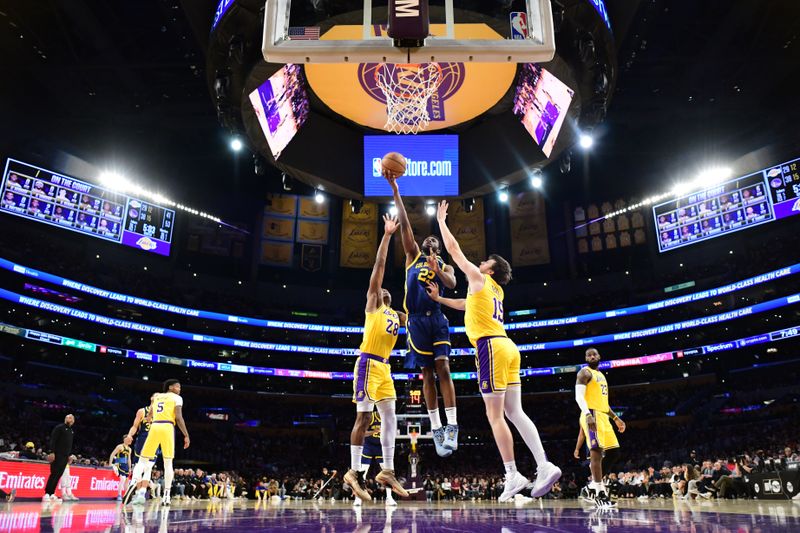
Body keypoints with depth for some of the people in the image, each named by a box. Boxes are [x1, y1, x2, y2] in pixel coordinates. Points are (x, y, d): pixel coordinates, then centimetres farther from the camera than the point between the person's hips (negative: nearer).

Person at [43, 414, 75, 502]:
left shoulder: (71, 431, 19)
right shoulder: (59, 427, -4)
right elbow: (53, 440, -12)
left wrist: (69, 455, 17)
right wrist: (52, 452, -19)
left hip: (65, 456, 7)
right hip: (57, 455, -7)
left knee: (58, 475, 6)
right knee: (54, 474, -10)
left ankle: (52, 494, 9)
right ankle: (46, 494, -7)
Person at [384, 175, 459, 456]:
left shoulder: (445, 266, 17)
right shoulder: (413, 255, 17)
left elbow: (452, 284, -5)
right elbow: (404, 224, 8)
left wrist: (437, 269, -21)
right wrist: (395, 190, 1)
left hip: (437, 318, 0)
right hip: (417, 320, 0)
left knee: (443, 368, -11)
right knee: (427, 374, 1)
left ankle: (452, 425, -10)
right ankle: (436, 428, 6)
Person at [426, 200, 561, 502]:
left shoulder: (479, 279, 3)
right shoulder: (494, 291, 26)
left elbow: (453, 249, 6)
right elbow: (465, 305, 41)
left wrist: (441, 221, 18)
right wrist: (438, 299, 42)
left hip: (491, 346, -9)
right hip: (506, 347, 9)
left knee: (495, 415, -6)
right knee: (514, 412, 6)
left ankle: (512, 475, -5)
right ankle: (544, 466, 1)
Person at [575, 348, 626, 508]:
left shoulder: (601, 375, 25)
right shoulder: (585, 372, -3)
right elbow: (579, 396, -15)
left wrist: (616, 418, 22)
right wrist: (588, 415, -29)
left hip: (603, 416, 9)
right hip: (592, 415, -9)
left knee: (612, 452, 7)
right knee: (597, 451, -14)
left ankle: (594, 485, 15)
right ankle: (600, 493, -14)